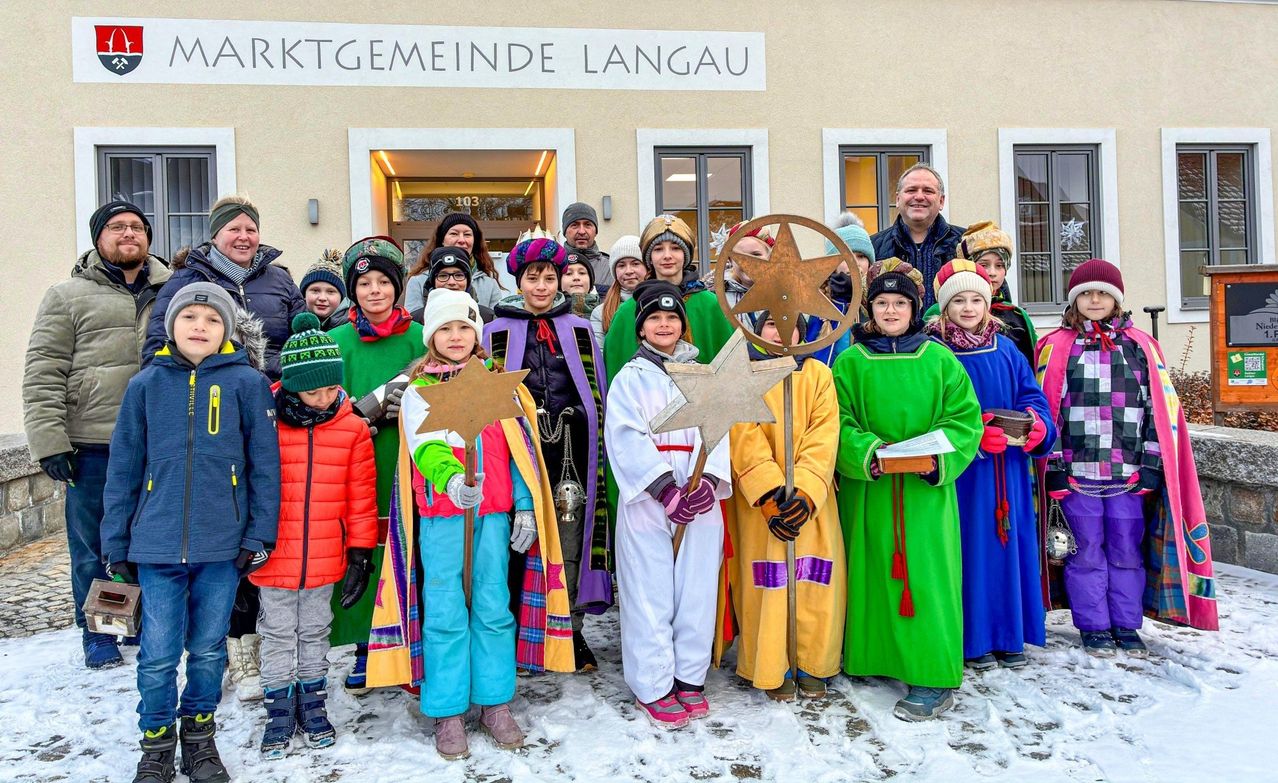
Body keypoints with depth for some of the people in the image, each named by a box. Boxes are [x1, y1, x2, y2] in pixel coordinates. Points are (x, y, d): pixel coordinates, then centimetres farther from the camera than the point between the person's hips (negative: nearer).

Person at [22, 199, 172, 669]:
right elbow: (43, 374, -1)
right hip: (94, 445, -2)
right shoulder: (68, 297, 5)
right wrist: (48, 441, -10)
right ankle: (97, 634, 21)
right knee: (94, 545, 6)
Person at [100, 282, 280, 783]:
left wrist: (259, 535, -6)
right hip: (158, 544, 1)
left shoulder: (246, 383, -2)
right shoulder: (146, 385, 3)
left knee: (209, 650, 13)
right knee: (158, 653, 8)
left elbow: (265, 464, -2)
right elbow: (123, 468, 7)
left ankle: (199, 736, 33)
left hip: (221, 545, -1)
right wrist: (116, 544, 7)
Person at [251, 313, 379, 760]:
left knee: (314, 632, 18)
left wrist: (360, 553, 0)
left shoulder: (352, 428, -5)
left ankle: (313, 706, 34)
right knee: (278, 635, 13)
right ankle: (280, 712, 29)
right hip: (274, 557, -1)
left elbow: (361, 494, 0)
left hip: (325, 560, 1)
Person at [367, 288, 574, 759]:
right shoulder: (419, 390, 3)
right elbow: (425, 446, -15)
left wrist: (525, 507, 0)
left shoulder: (500, 384, 10)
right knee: (445, 613, 2)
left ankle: (495, 703, 20)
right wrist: (451, 478, -35)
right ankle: (447, 712, 14)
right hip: (440, 515, -2)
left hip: (494, 513, 2)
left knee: (494, 608, 7)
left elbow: (520, 449, 7)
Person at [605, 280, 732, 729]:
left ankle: (690, 679, 22)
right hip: (647, 502, -3)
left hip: (701, 499, 3)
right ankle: (653, 686, 12)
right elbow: (627, 439, -9)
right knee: (651, 594, 0)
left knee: (697, 590, 7)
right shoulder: (630, 379, 3)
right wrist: (666, 489, -19)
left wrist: (708, 480, -15)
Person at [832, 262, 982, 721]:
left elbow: (965, 419, 2)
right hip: (867, 488, 1)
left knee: (926, 573, -2)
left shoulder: (940, 360, 5)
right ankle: (872, 657, 23)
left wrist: (937, 456, -14)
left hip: (927, 489, -1)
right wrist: (868, 452, -19)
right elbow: (839, 424, -1)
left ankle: (933, 678, 5)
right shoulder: (850, 363, 4)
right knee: (872, 571, 7)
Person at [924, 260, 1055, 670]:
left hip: (1007, 471, 4)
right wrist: (973, 435, -23)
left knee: (1009, 545, 10)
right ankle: (972, 639, 13)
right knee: (968, 548, 0)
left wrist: (1038, 425, -14)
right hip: (959, 472, -4)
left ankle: (1009, 635, 23)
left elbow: (1031, 396, 7)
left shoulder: (1007, 350, 10)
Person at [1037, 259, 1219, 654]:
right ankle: (1093, 626, 17)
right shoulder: (1056, 347, 3)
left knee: (1127, 551, 9)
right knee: (1086, 551, 6)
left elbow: (1162, 408, 7)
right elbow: (1045, 407, 0)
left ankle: (1127, 625, 22)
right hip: (1076, 473, -1)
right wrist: (1053, 466, -5)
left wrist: (1153, 464, 0)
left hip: (1129, 473, 2)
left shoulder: (1141, 346, 9)